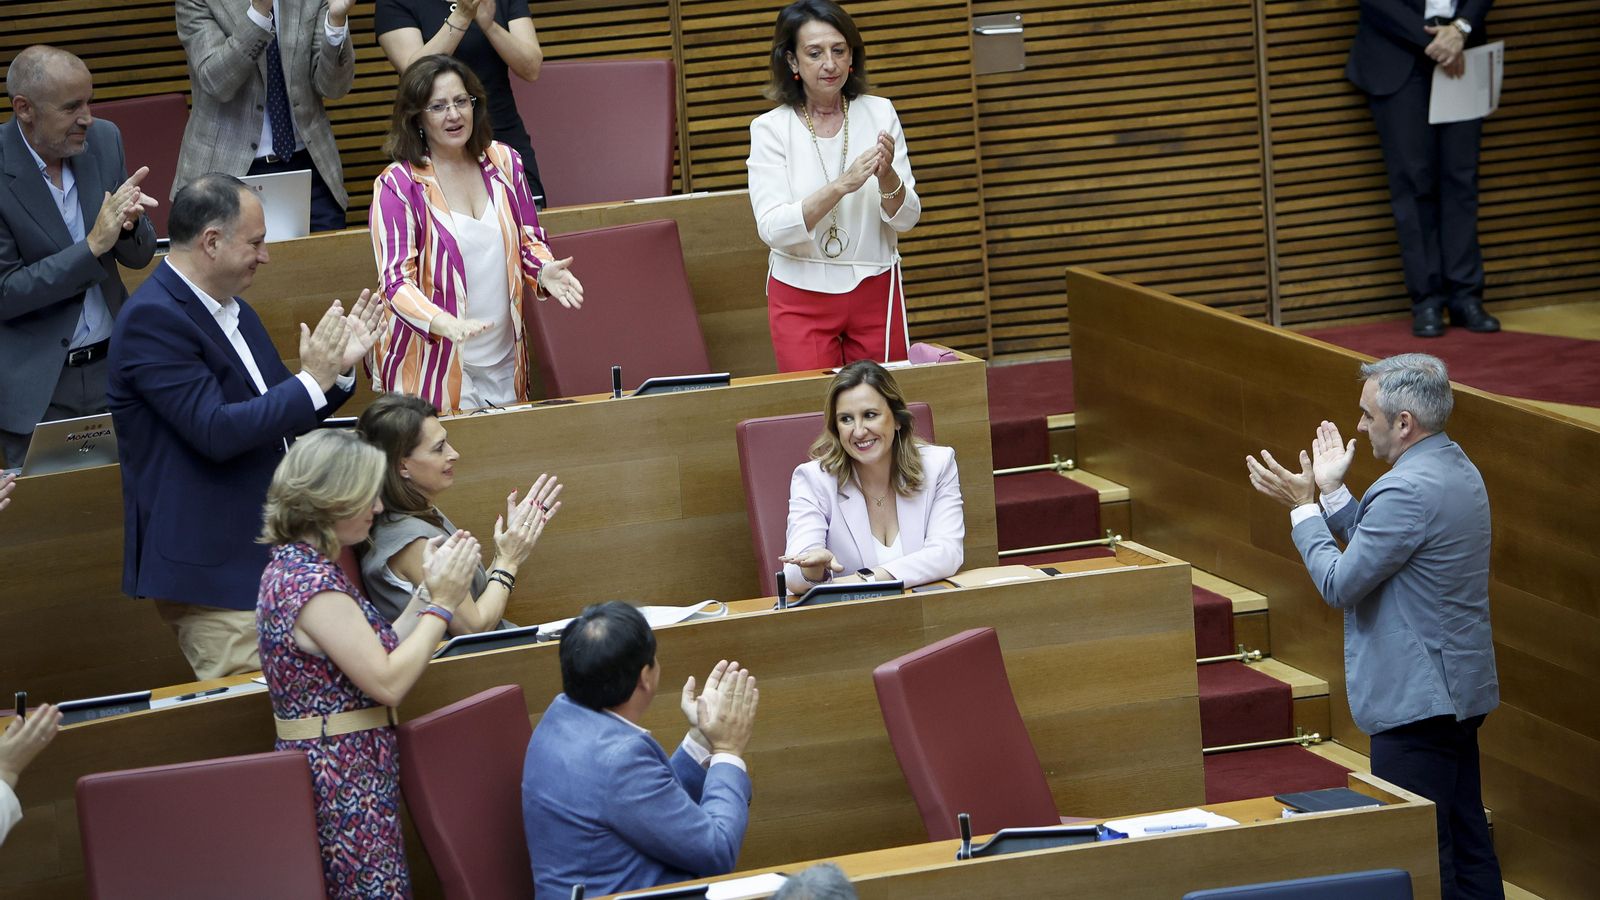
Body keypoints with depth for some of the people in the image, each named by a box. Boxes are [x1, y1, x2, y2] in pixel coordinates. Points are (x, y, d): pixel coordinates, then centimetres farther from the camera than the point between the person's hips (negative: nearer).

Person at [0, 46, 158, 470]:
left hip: (112, 367, 4)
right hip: (37, 387, -4)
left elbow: (138, 257, 7)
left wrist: (128, 224, -16)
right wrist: (93, 246, -23)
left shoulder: (104, 140, 0)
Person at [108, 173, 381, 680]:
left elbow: (280, 419, 19)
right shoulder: (152, 318, -18)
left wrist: (338, 368, 4)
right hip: (209, 567, -10)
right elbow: (215, 431, -25)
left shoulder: (233, 310, 12)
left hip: (266, 554, 10)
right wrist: (312, 381, -19)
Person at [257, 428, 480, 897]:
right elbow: (387, 683, -21)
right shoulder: (313, 584, -21)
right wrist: (441, 603, -13)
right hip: (346, 782, -10)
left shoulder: (293, 565, 11)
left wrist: (428, 589, 9)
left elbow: (375, 654, 12)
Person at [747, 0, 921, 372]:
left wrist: (887, 178, -22)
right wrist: (842, 185, -28)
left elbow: (905, 219, -1)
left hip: (875, 289, 2)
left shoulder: (879, 113, 0)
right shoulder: (770, 128, -6)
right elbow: (772, 228, -17)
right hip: (801, 296, -2)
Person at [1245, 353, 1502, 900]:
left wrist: (1303, 506, -6)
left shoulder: (1408, 490, -23)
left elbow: (1340, 585, -17)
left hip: (1416, 701, -11)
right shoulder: (1457, 469, 10)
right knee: (1467, 841, 15)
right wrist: (1332, 493, 13)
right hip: (1461, 690, 11)